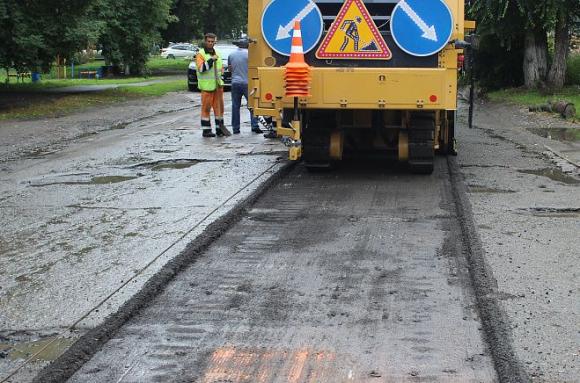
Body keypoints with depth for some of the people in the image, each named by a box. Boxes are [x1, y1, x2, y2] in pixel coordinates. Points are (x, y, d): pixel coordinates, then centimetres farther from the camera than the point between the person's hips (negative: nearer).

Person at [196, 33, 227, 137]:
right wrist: (211, 60, -23)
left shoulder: (216, 53, 16)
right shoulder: (200, 54, -7)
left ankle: (219, 128, 14)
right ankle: (206, 130, 1)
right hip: (207, 86, -7)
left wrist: (220, 75, 14)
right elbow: (201, 68, -19)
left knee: (219, 107, 7)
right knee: (206, 108, -3)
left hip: (218, 85, 7)